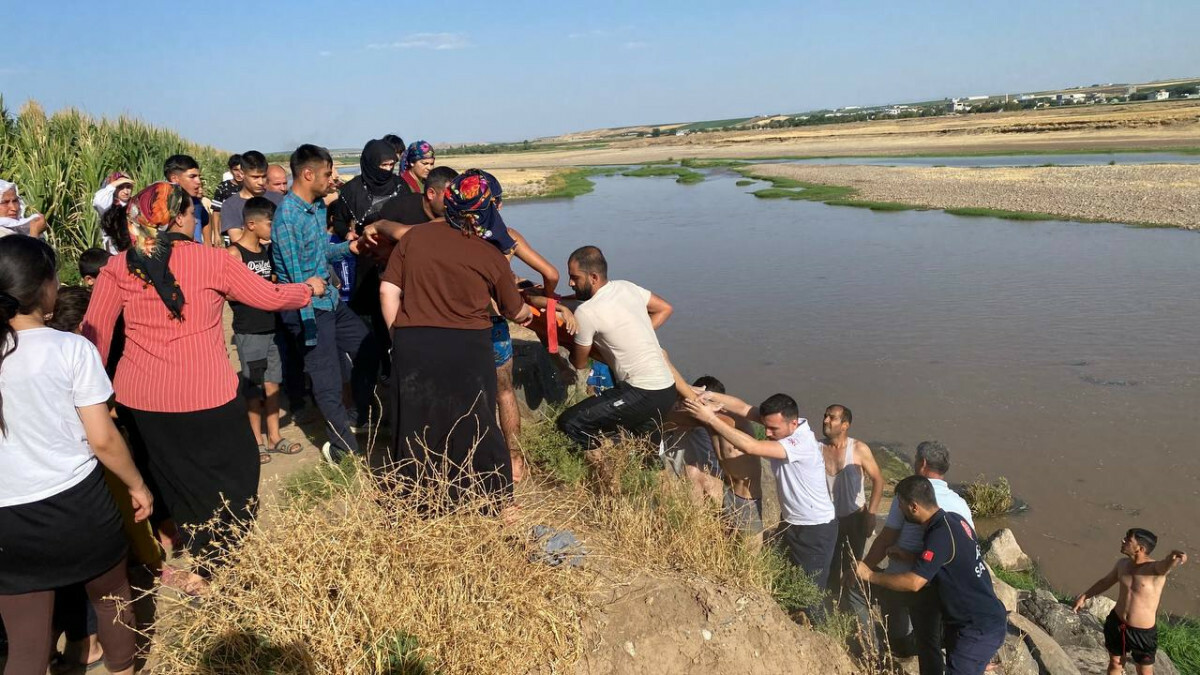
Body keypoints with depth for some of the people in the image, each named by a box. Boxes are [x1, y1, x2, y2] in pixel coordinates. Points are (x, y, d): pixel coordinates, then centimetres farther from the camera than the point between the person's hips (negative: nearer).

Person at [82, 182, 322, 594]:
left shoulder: (118, 268, 1)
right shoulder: (210, 260, -7)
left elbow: (94, 334, 1)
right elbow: (270, 297, 1)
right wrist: (310, 289, 20)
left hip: (139, 395, 4)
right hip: (203, 394, -4)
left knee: (171, 479, 22)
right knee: (233, 474, 15)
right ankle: (207, 570, 19)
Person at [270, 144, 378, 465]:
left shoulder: (319, 205, 6)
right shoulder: (287, 216, -20)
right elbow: (296, 276, -21)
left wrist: (352, 245, 1)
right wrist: (309, 329, -20)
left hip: (331, 300, 9)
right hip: (309, 308, -9)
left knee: (368, 351, 18)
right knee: (328, 383, 1)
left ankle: (365, 420, 37)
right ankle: (345, 448, 18)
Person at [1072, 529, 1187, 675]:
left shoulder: (1156, 568, -24)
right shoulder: (1123, 564, -4)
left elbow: (1169, 562, -49)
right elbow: (1106, 581, 15)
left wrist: (1178, 558, -72)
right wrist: (1084, 596, 23)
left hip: (1143, 633, -5)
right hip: (1116, 624, 5)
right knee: (1115, 663, 24)